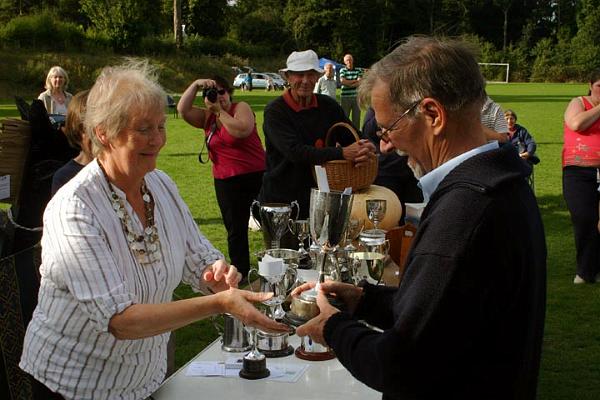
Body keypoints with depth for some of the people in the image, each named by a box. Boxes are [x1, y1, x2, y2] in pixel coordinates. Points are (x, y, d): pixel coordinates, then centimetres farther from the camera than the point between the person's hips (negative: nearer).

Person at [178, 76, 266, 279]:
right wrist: (196, 85, -7)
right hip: (226, 183, 5)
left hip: (255, 177, -5)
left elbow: (243, 130, -24)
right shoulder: (207, 117, 11)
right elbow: (183, 110, -1)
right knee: (235, 231, 13)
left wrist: (220, 110, -17)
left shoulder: (241, 108, -5)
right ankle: (240, 274, 23)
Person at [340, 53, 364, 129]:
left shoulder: (359, 70, 8)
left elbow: (359, 83, -4)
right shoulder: (342, 70, 5)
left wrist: (348, 83, -10)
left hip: (356, 97, 2)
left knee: (356, 117, 4)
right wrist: (355, 81, -3)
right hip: (345, 97, -2)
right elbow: (343, 81, -12)